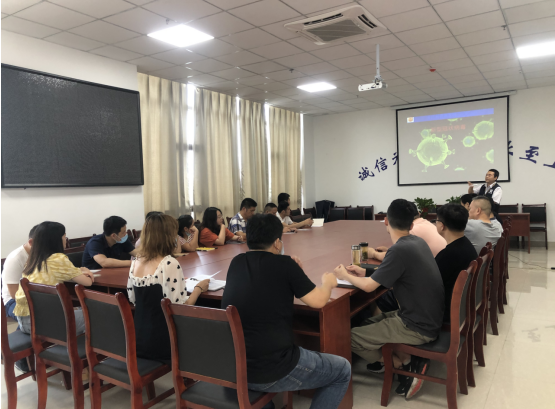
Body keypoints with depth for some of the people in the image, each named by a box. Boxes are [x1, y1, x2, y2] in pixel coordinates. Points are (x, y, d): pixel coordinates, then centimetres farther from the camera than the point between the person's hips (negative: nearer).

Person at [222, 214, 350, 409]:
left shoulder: (236, 263, 5)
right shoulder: (284, 264, -11)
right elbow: (318, 301, -4)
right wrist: (327, 282, 15)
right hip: (270, 371, -6)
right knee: (342, 370, 13)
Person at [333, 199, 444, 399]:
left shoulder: (400, 249, -23)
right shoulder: (418, 242, 3)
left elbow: (369, 286, -17)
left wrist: (345, 275, 1)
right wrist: (366, 273, 10)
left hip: (418, 327, -9)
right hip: (428, 318, 9)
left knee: (351, 337, -4)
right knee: (368, 324, 19)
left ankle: (405, 365, 7)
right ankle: (407, 359, 7)